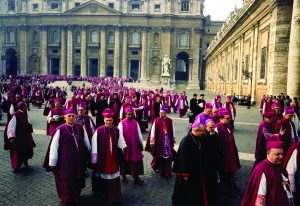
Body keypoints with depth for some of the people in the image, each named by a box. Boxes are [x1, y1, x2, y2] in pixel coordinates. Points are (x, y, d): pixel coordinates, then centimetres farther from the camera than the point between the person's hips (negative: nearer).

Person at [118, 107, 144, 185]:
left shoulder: (135, 123, 4)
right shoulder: (122, 123, -8)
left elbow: (139, 133, 6)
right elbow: (121, 135, -11)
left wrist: (141, 142, 2)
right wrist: (124, 145, -15)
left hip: (135, 145, 3)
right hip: (126, 145, -3)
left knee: (137, 161, 3)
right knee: (125, 160, 11)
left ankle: (136, 177, 13)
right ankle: (124, 176, 30)